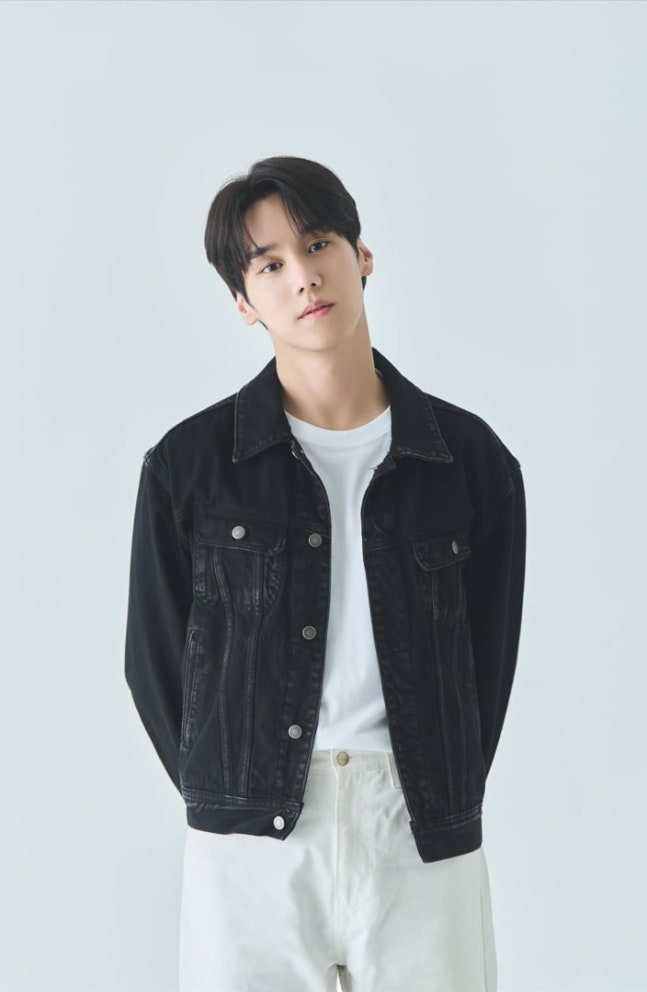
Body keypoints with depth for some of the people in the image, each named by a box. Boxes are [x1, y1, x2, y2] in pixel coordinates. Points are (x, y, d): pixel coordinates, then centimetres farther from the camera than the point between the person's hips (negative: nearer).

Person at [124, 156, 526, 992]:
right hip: (251, 850, 0)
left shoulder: (473, 462, 2)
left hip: (423, 847, 1)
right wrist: (228, 801, 6)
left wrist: (440, 805, 6)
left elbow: (488, 661, 9)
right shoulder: (187, 466, -1)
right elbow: (155, 663, 7)